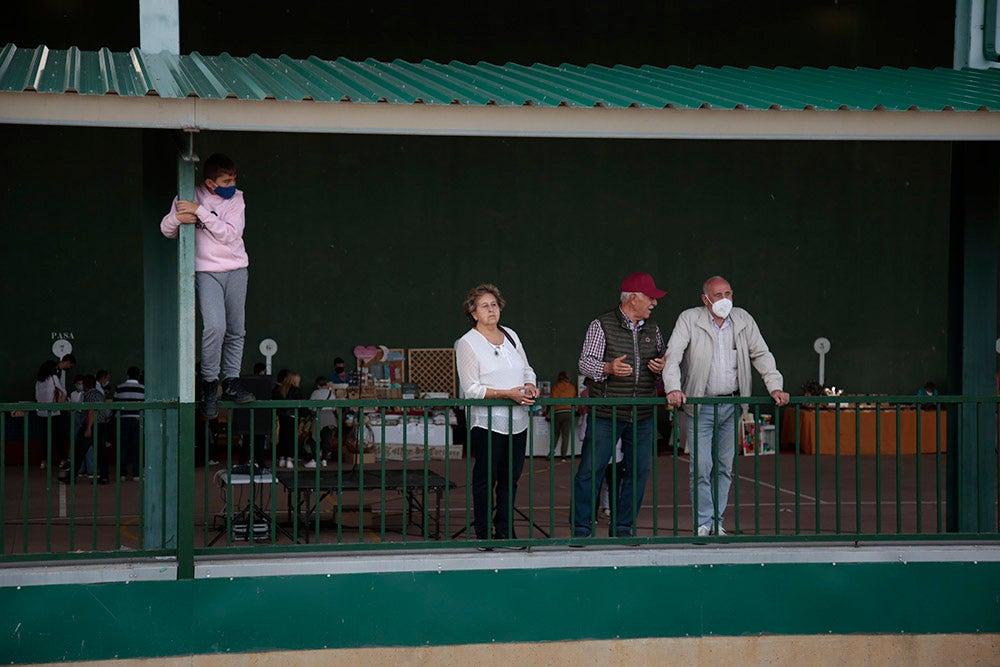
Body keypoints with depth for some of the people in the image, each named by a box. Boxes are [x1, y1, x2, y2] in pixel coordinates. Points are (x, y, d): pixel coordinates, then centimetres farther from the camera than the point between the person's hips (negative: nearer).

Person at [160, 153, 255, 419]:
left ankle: (231, 383, 17)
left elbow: (229, 234, -12)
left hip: (236, 270, 3)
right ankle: (209, 383, -5)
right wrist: (177, 218, -17)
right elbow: (166, 230, 6)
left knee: (236, 330, 5)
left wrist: (200, 212, -18)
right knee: (215, 326, -19)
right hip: (206, 271, -3)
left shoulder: (236, 200, 2)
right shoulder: (190, 198, 1)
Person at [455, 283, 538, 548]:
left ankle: (505, 531, 17)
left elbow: (527, 370, 20)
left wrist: (529, 386, -3)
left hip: (517, 420, 6)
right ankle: (483, 534, 6)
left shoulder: (511, 335, 14)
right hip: (487, 422, -6)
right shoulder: (467, 343, -5)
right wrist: (508, 393, -19)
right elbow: (471, 389, -11)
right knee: (486, 479, -2)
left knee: (511, 477, 8)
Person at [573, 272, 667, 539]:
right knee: (590, 470, -5)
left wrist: (662, 366, -1)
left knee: (639, 471, 5)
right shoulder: (601, 325, -3)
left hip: (642, 416, 5)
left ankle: (621, 528, 16)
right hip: (606, 414, -5)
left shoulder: (652, 329, 13)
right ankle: (581, 528, 5)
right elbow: (585, 362, -6)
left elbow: (662, 358, 23)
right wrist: (608, 368, -26)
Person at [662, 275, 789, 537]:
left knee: (724, 467, 8)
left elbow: (761, 354, 7)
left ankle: (717, 522, 16)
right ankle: (703, 524, 2)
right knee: (701, 466, -7)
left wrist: (774, 387, -5)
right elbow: (673, 355, -12)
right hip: (700, 406, -3)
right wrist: (673, 388, -27)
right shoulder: (689, 319, -5)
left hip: (731, 406, 3)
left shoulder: (743, 320, 5)